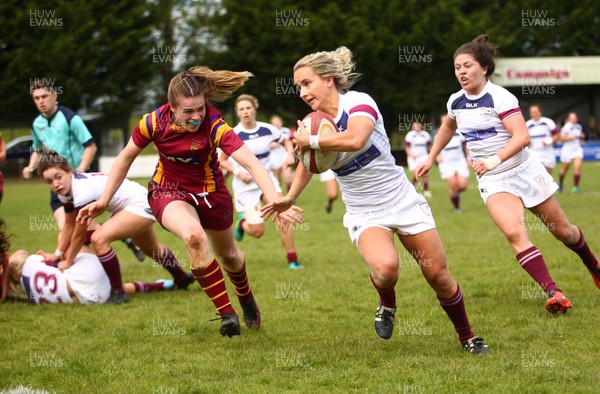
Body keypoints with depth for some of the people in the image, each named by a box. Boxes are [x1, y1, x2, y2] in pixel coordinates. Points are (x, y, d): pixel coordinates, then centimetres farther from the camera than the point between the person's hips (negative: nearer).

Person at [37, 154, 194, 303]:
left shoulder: (83, 190, -35)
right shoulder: (66, 191, -10)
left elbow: (79, 235, -25)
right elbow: (69, 225, 3)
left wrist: (68, 262, -13)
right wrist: (58, 254, 0)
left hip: (142, 204, -10)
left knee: (99, 238, -29)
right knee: (152, 250, 32)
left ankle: (118, 292, -15)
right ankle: (182, 278, 59)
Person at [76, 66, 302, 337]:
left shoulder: (214, 126, -30)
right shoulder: (154, 123, -22)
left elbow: (251, 163, -39)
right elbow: (126, 158, -4)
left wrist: (276, 202, -53)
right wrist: (104, 200, -4)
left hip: (210, 192, 0)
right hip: (169, 192, 0)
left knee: (228, 255, 19)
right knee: (194, 236, -32)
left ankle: (247, 301, 54)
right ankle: (226, 314, -22)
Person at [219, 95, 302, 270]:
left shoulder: (267, 129, -6)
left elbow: (286, 141, 12)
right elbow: (222, 161, -4)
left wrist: (290, 154, -9)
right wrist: (238, 172, -20)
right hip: (245, 184, -3)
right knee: (257, 231, -8)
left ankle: (292, 259, -5)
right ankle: (242, 223, 29)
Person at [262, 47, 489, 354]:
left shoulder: (358, 102, -17)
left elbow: (356, 140, -40)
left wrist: (311, 141, -28)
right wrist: (289, 198, 15)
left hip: (404, 202, -2)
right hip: (364, 214, 2)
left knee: (439, 276, 0)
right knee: (385, 266, -30)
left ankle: (467, 337, 24)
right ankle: (387, 305, 3)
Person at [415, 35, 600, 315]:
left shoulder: (500, 97, -18)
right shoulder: (456, 102, 1)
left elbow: (522, 137, -28)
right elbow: (448, 127, 25)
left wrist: (494, 160, -39)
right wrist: (430, 159, 24)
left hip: (524, 171, -3)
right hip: (493, 182, 3)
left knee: (562, 231, 11)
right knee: (514, 232, -25)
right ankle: (553, 293, -26)